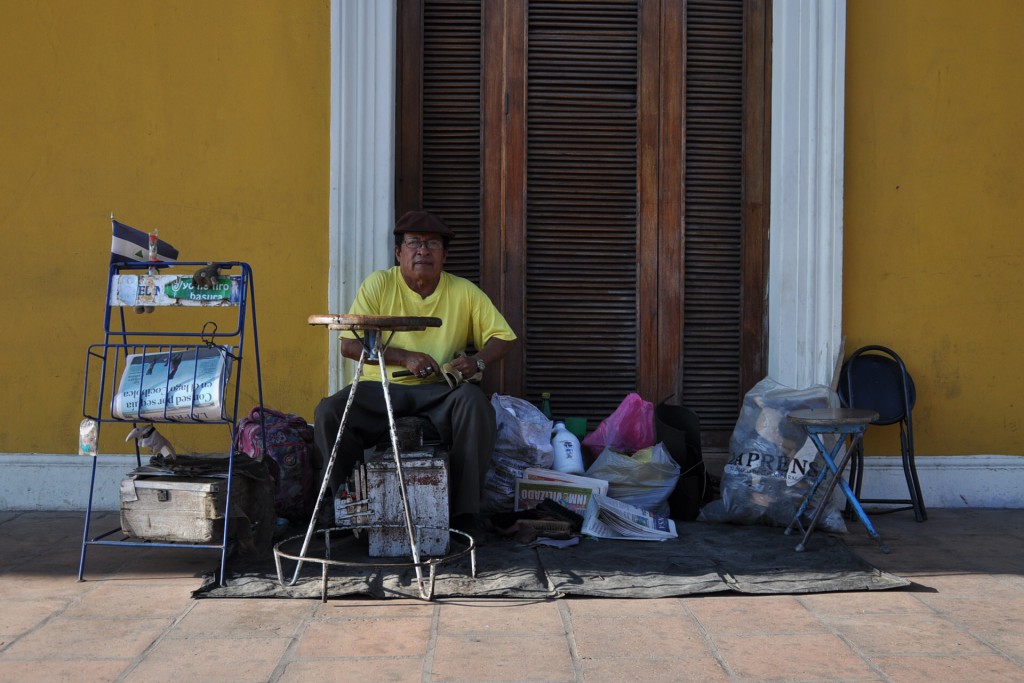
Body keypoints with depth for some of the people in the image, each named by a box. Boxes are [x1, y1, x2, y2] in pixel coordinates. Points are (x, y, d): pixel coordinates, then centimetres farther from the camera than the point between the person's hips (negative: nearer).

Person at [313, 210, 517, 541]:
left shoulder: (464, 292, 5)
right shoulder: (378, 284, 2)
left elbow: (503, 337, 7)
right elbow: (349, 344, -4)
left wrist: (478, 360, -15)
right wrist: (404, 358, -15)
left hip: (441, 391, 0)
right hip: (381, 389, 0)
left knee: (474, 401, -33)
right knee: (328, 412, -26)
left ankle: (466, 511, -23)